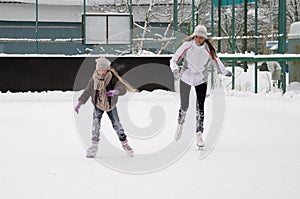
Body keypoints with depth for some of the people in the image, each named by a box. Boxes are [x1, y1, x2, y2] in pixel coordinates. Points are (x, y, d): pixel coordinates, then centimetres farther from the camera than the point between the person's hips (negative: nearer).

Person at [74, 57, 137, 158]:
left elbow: (122, 89, -35)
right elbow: (87, 91, -4)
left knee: (117, 125, 4)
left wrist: (115, 92, -56)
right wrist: (79, 104, -7)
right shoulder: (94, 79, -16)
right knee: (95, 125, -12)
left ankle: (125, 144, 23)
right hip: (98, 105, 1)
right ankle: (94, 146, 0)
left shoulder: (113, 78, -24)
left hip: (111, 105, -1)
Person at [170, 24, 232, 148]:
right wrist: (175, 69, -33)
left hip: (201, 79, 0)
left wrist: (224, 72, -1)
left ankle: (199, 135, -8)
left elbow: (215, 60, -3)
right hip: (186, 78, 0)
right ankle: (180, 124, 43)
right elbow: (174, 60, -16)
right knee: (184, 106, 12)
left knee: (200, 107, -11)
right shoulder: (187, 45, -17)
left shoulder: (209, 49, -17)